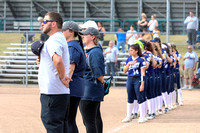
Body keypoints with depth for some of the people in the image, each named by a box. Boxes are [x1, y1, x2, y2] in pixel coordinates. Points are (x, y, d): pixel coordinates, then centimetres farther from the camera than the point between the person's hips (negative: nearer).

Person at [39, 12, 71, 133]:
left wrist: (62, 78, -21)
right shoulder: (61, 38, 19)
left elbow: (58, 60, -33)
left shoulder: (54, 40, -15)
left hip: (52, 92, -10)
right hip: (62, 92, 10)